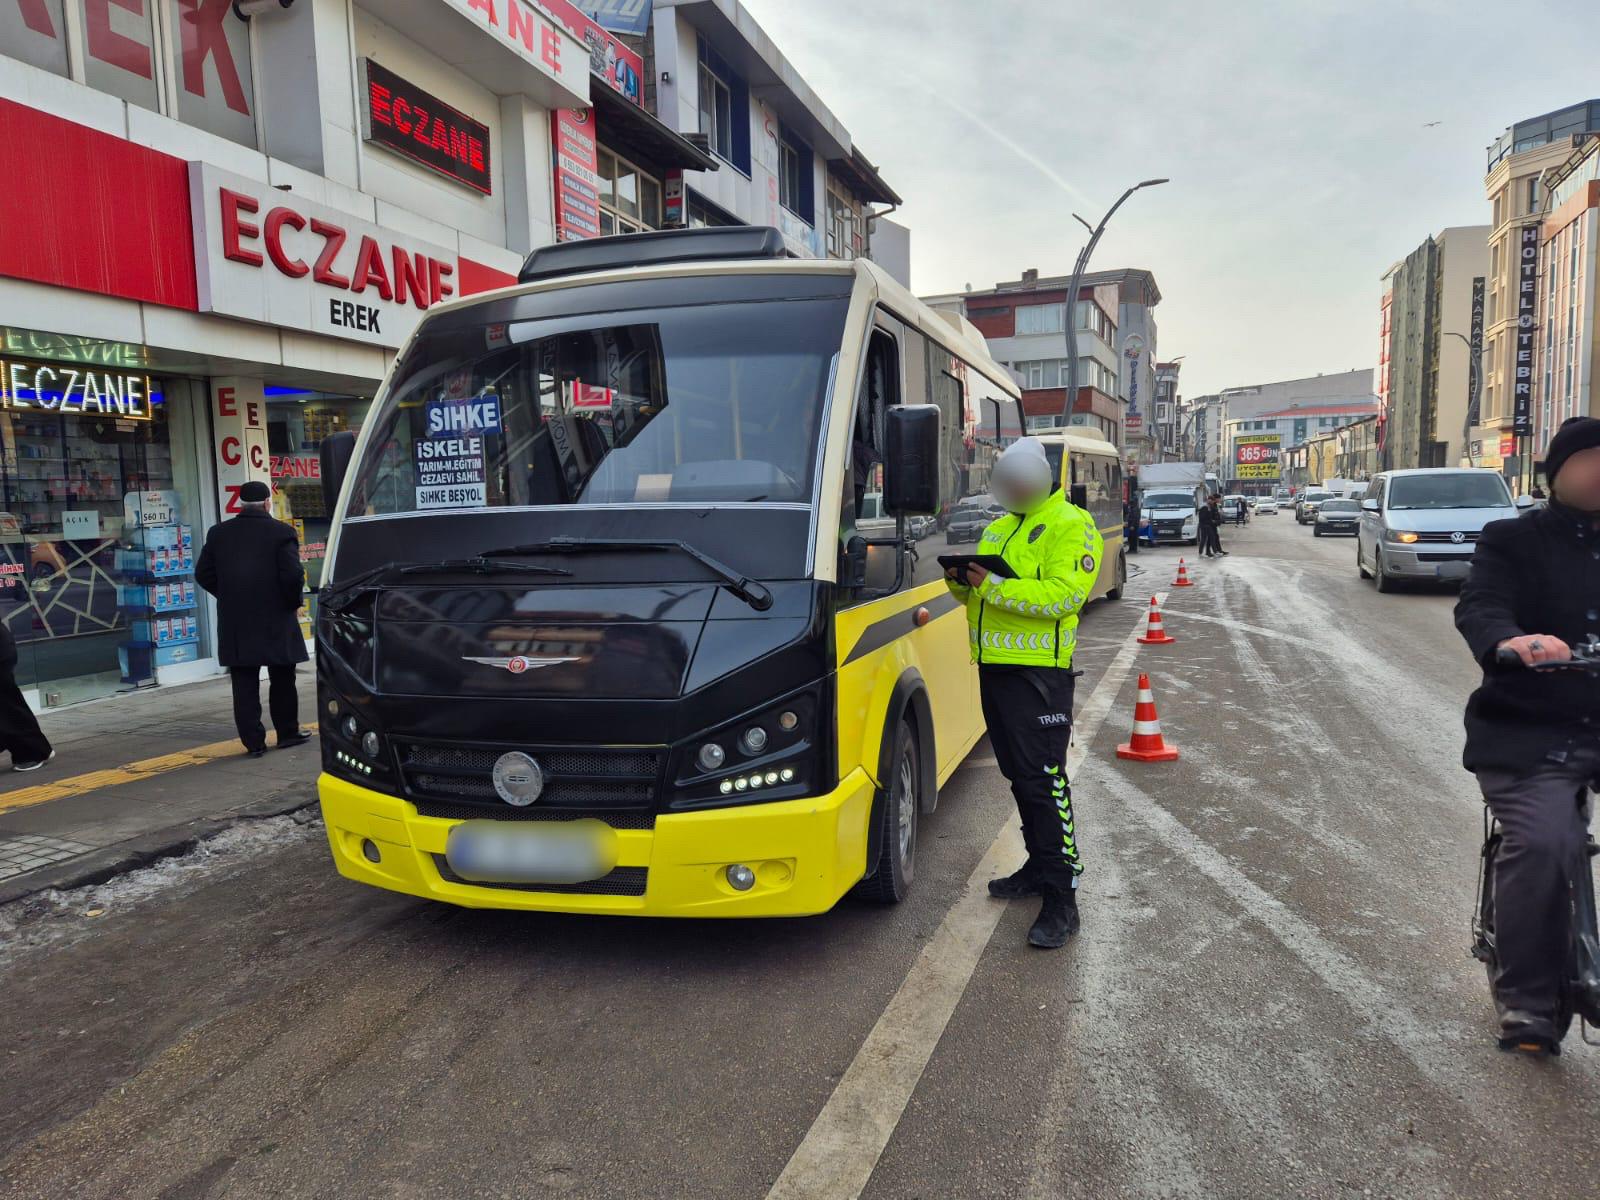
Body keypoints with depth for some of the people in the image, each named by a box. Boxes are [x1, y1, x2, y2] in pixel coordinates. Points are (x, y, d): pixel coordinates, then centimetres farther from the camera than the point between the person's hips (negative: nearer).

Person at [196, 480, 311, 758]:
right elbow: (293, 575, -16)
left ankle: (254, 742, 5)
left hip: (234, 622, 3)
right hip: (276, 620, -3)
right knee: (282, 680, 12)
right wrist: (294, 603, 1)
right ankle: (287, 732, 20)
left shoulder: (218, 533, 5)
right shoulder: (282, 532, -9)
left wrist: (229, 597, 16)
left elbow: (203, 574, 6)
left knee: (244, 684, 5)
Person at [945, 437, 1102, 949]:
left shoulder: (1071, 525, -7)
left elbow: (1064, 594, -20)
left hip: (1039, 670, -8)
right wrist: (961, 581, -3)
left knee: (1044, 778, -10)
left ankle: (1062, 897, -6)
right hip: (995, 664, 9)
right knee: (1018, 774, 16)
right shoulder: (998, 528, 20)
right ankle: (1039, 866, 30)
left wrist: (994, 586, -24)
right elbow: (978, 591, 21)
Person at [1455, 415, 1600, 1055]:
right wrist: (1512, 642, -38)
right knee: (1540, 846, -22)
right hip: (1530, 734, -4)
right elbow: (1479, 607, -15)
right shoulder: (1514, 540, 1)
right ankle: (1526, 1001, -6)